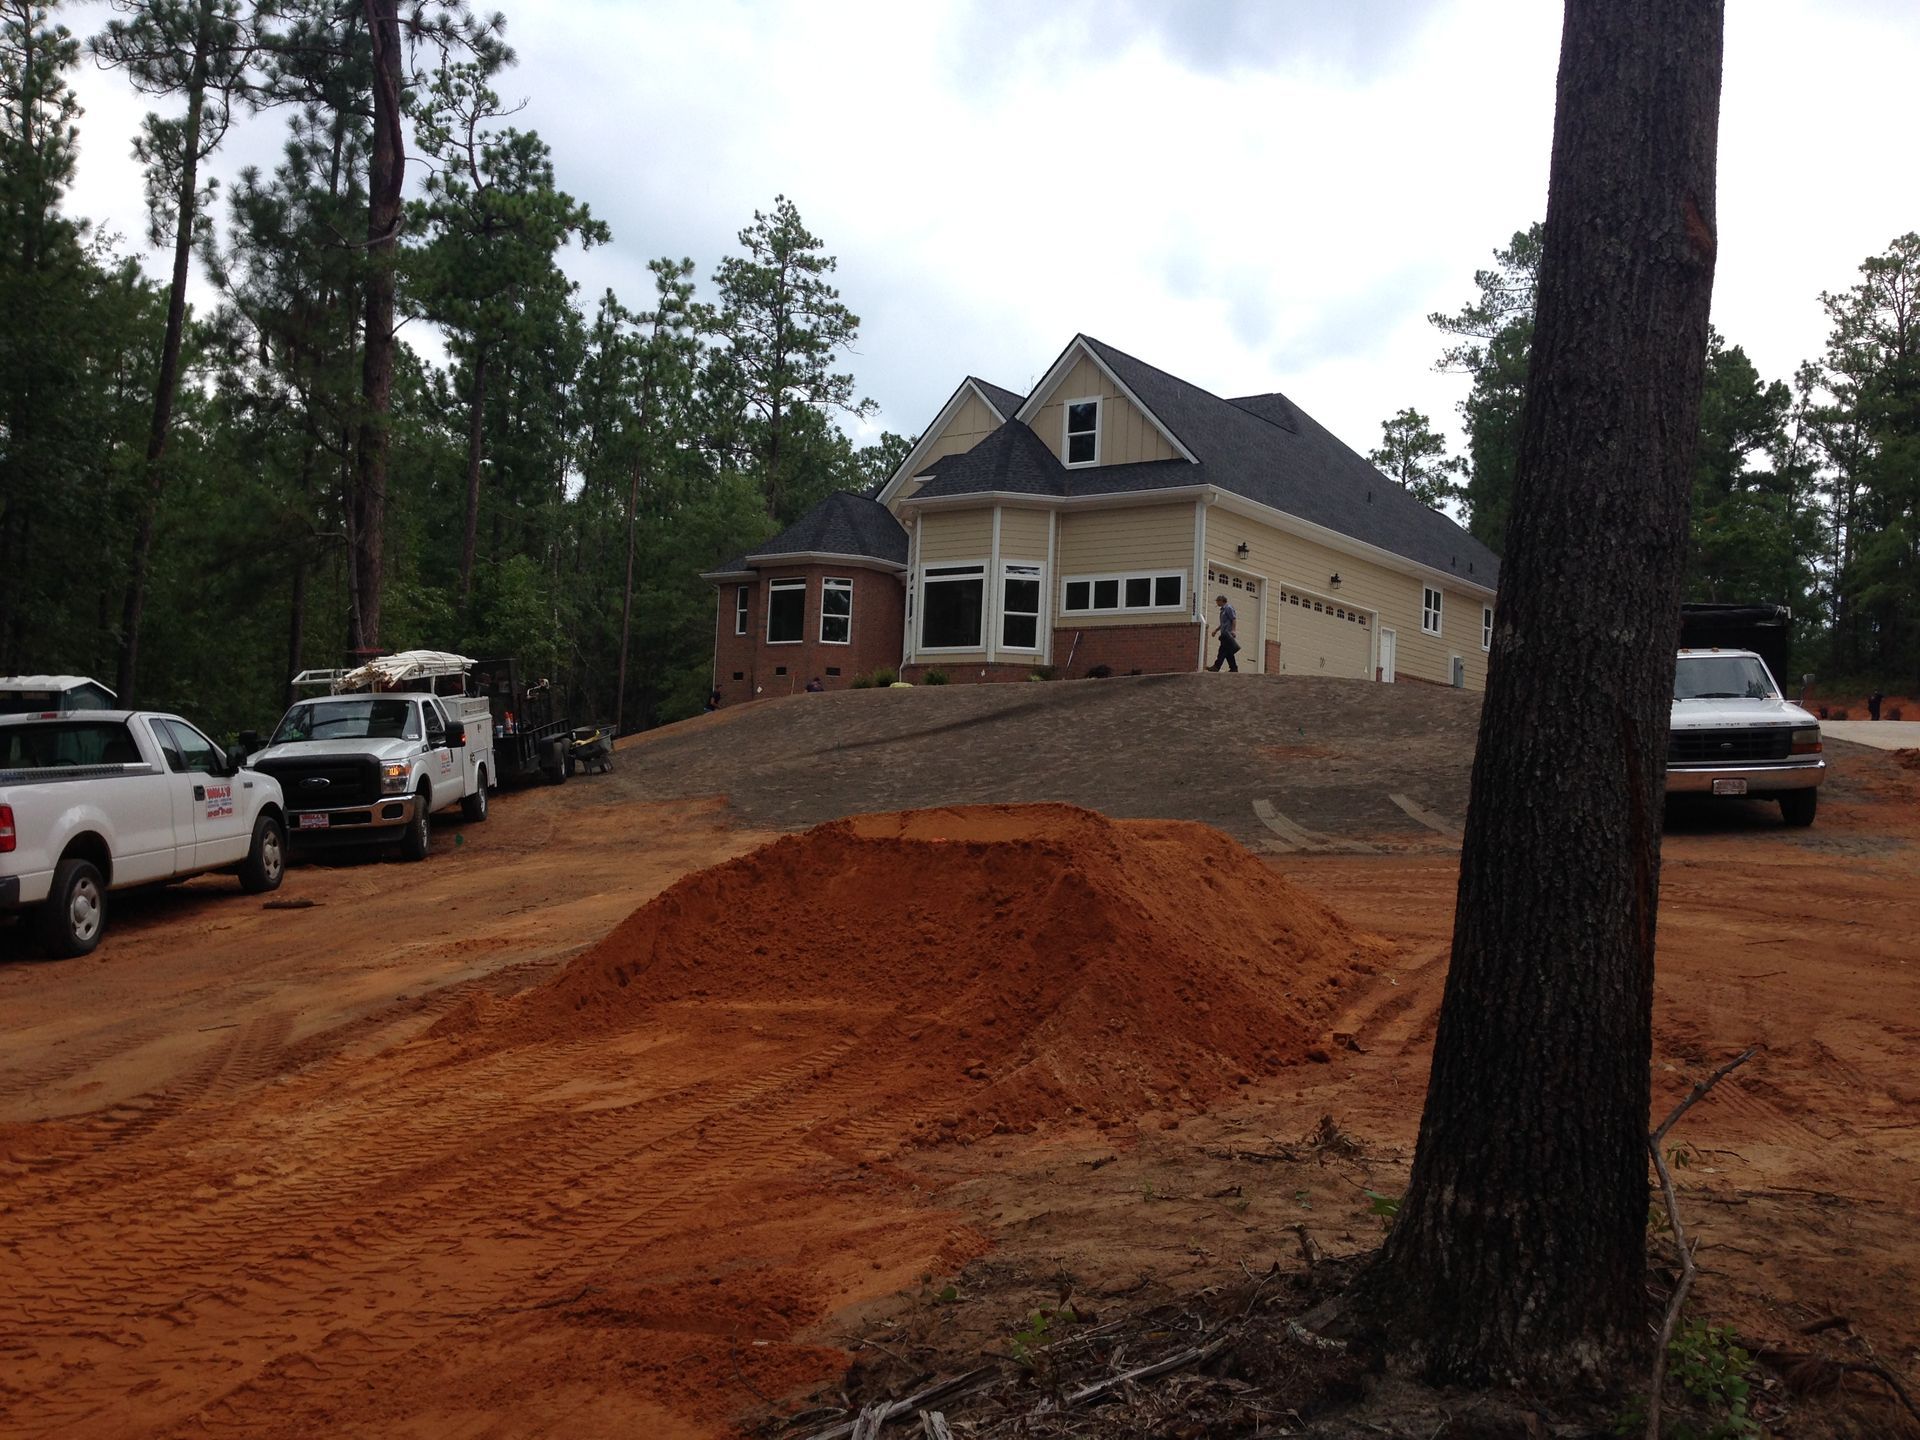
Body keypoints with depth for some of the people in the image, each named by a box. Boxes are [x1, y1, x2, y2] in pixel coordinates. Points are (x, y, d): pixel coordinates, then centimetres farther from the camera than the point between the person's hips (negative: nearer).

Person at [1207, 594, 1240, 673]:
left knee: (1223, 650, -13)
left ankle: (1216, 666, -18)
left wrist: (1233, 630, -23)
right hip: (1224, 634, 10)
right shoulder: (1223, 610, 24)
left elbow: (1234, 619, -14)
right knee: (1228, 652, 6)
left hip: (1228, 633, -10)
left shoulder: (1228, 608, -5)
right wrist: (1216, 630, 23)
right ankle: (1234, 668, 5)